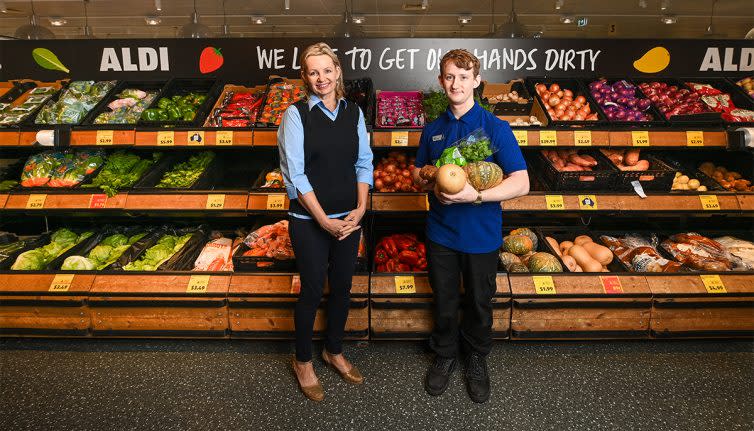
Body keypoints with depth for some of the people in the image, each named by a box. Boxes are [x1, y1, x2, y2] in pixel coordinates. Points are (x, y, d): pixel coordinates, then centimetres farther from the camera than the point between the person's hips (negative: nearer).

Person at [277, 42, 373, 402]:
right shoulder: (296, 114, -8)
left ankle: (334, 352, 38)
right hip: (310, 221, -4)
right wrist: (323, 219, -15)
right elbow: (294, 174, -12)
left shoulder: (354, 112, 4)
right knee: (312, 290, 8)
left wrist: (360, 209, -6)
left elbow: (364, 163, 6)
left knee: (342, 287, 15)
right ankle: (303, 361, 31)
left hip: (348, 219, 4)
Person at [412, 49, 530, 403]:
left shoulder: (495, 128, -10)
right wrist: (432, 186, -10)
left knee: (479, 303, 15)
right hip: (441, 232, 3)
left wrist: (475, 195, -27)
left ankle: (476, 360, 39)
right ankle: (444, 356, 40)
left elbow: (521, 183, -16)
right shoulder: (433, 129, 4)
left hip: (482, 236, -2)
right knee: (444, 302, 16)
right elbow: (418, 173, 13)